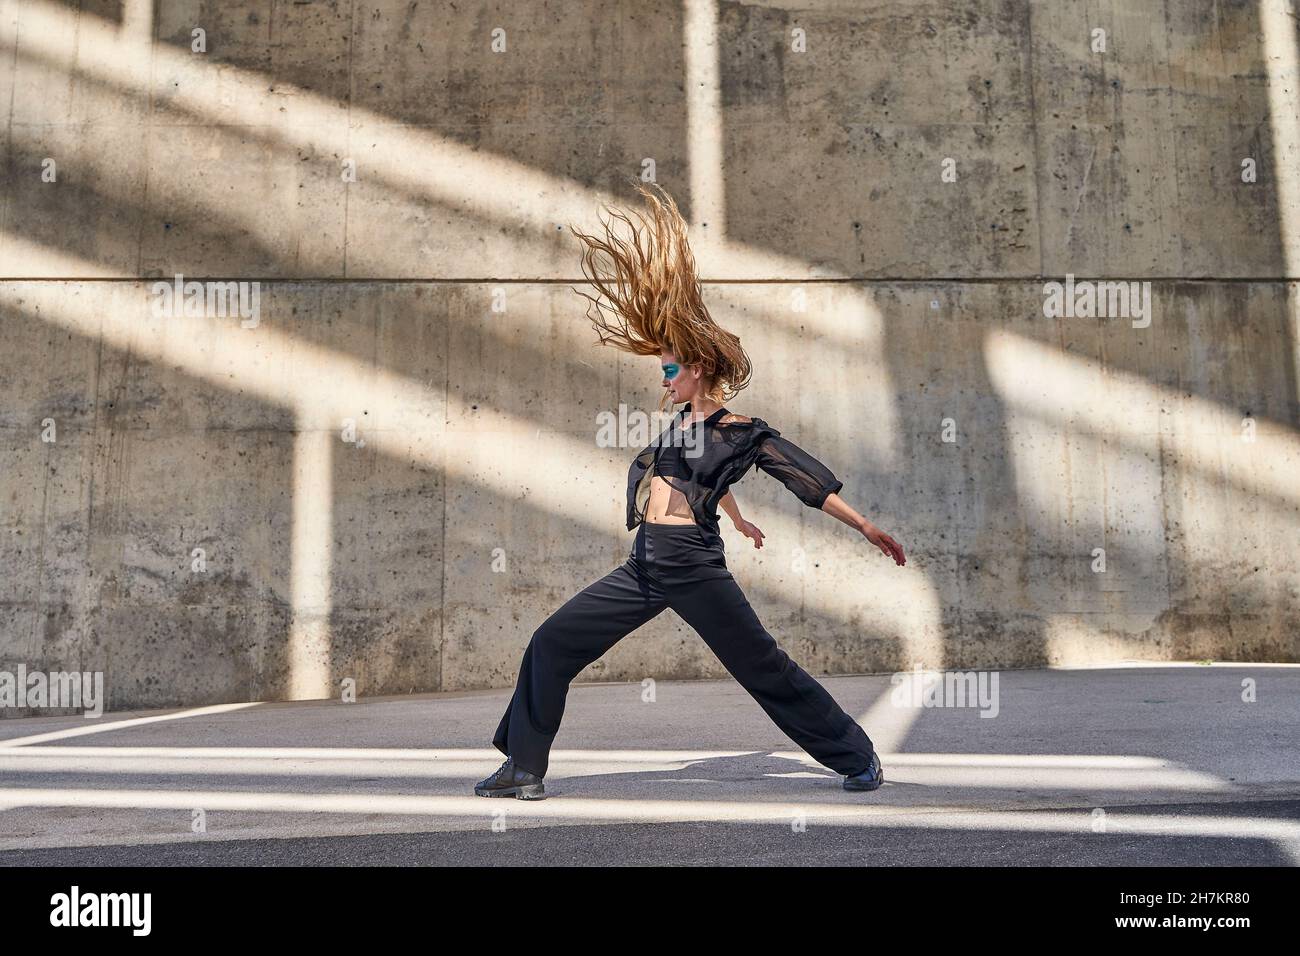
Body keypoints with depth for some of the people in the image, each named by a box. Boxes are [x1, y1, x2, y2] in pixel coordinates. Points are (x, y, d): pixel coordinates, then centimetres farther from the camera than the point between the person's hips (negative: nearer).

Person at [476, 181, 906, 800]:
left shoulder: (748, 434, -4)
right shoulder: (683, 421, 17)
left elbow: (811, 481, -3)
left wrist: (867, 528, -7)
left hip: (693, 564, -7)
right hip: (646, 564, 7)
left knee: (764, 668, 0)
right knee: (551, 645, 3)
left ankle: (857, 756, 18)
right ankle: (524, 769, 13)